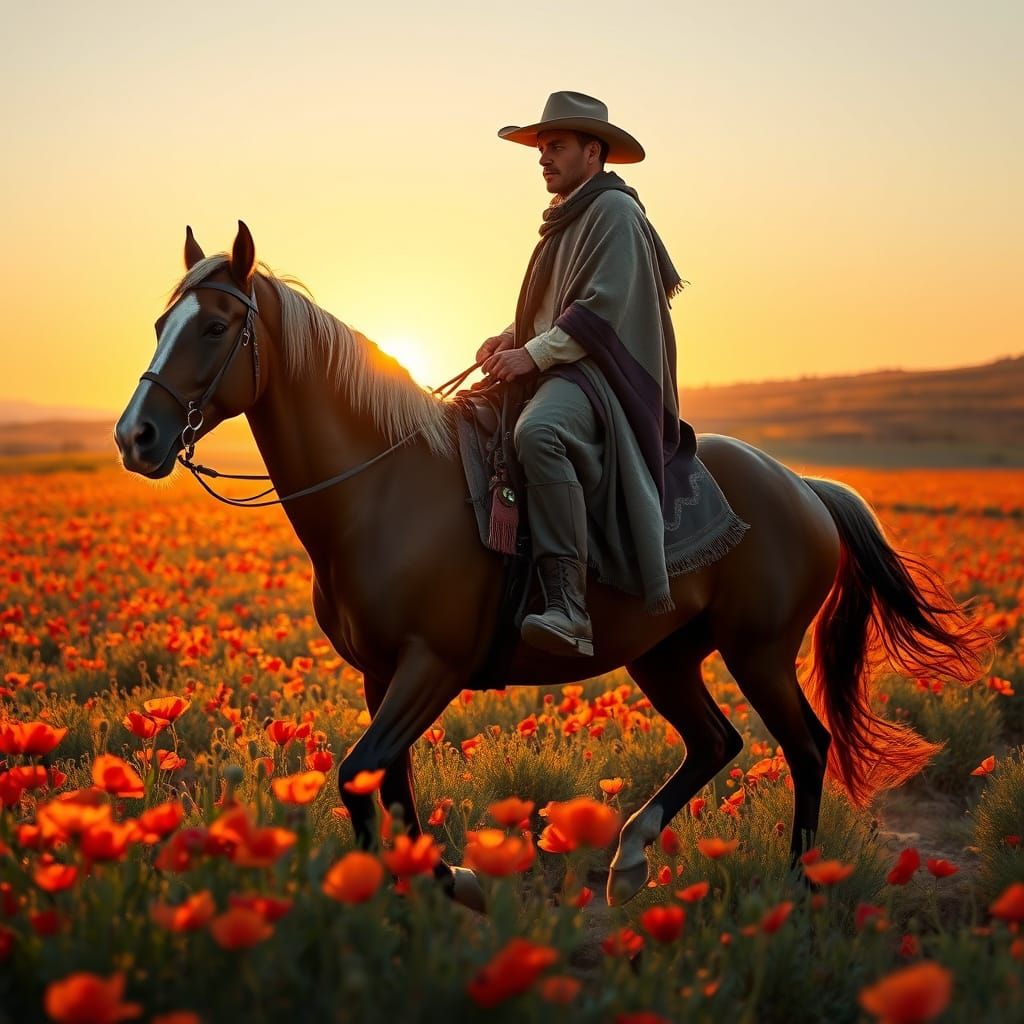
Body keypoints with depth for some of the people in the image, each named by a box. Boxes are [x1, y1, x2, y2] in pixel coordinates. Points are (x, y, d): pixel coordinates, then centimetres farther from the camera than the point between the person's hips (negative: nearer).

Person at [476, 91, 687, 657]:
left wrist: (534, 354, -20)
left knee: (537, 432, -40)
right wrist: (511, 335, 10)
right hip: (554, 374, 11)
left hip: (597, 374, -11)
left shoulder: (614, 209, -5)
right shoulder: (566, 219, 24)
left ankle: (568, 608, -47)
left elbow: (600, 309, -16)